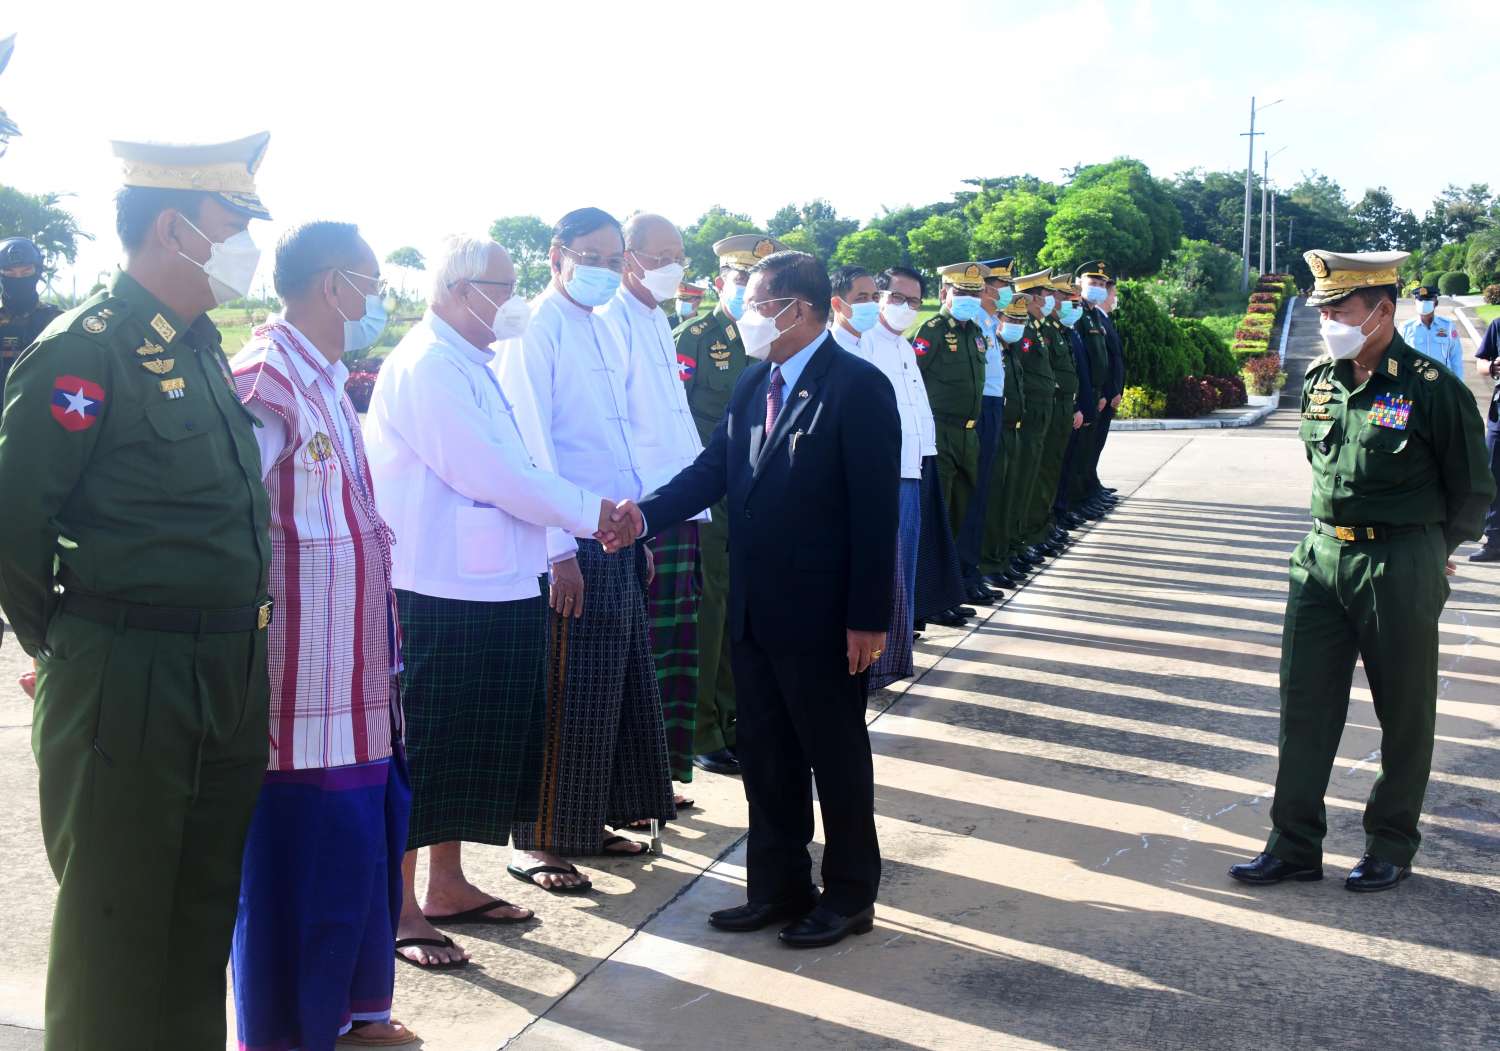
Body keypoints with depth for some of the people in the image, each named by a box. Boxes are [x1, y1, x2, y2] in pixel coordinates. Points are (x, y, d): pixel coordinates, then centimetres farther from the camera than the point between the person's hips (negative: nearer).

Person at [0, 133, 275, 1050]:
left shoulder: (202, 345, 12)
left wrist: (238, 646, 16)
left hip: (229, 677, 8)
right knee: (116, 931, 6)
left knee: (204, 911, 18)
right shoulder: (86, 348, -14)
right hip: (125, 686, -8)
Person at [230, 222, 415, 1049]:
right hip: (303, 672, -9)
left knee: (365, 844, 17)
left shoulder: (326, 378, 15)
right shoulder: (266, 377, -15)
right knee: (305, 855, 1)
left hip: (355, 668, 9)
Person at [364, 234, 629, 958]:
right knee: (423, 753, 1)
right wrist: (590, 513, -12)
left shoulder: (473, 366, 16)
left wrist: (558, 548, 5)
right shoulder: (425, 368, -15)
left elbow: (517, 468, 15)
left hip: (498, 591, 10)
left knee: (473, 749, 18)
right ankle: (402, 910, 12)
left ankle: (448, 886, 32)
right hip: (439, 596, -10)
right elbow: (494, 475, -20)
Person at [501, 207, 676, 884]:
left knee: (620, 691, 15)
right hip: (570, 547, -9)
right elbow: (531, 448, -16)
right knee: (564, 700, -3)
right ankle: (536, 841, 9)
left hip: (618, 542, 9)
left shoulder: (603, 330, 16)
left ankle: (592, 824, 28)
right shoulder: (537, 329, -9)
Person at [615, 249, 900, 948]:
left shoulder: (858, 387, -14)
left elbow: (875, 510, -16)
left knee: (836, 758, 9)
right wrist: (646, 513, -12)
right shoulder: (754, 384, 9)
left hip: (821, 615, -7)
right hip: (754, 609, 7)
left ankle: (849, 895, 25)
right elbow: (713, 469, 5)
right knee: (766, 758, 16)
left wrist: (868, 617, -18)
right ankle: (779, 888, 30)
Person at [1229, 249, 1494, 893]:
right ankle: (1295, 845, 17)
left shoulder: (1433, 388, -12)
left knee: (1404, 712, 9)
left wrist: (1426, 553, 8)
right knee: (1305, 703, 7)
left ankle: (1391, 847, 24)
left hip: (1400, 568, -5)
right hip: (1321, 556, 5)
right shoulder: (1318, 379, 5)